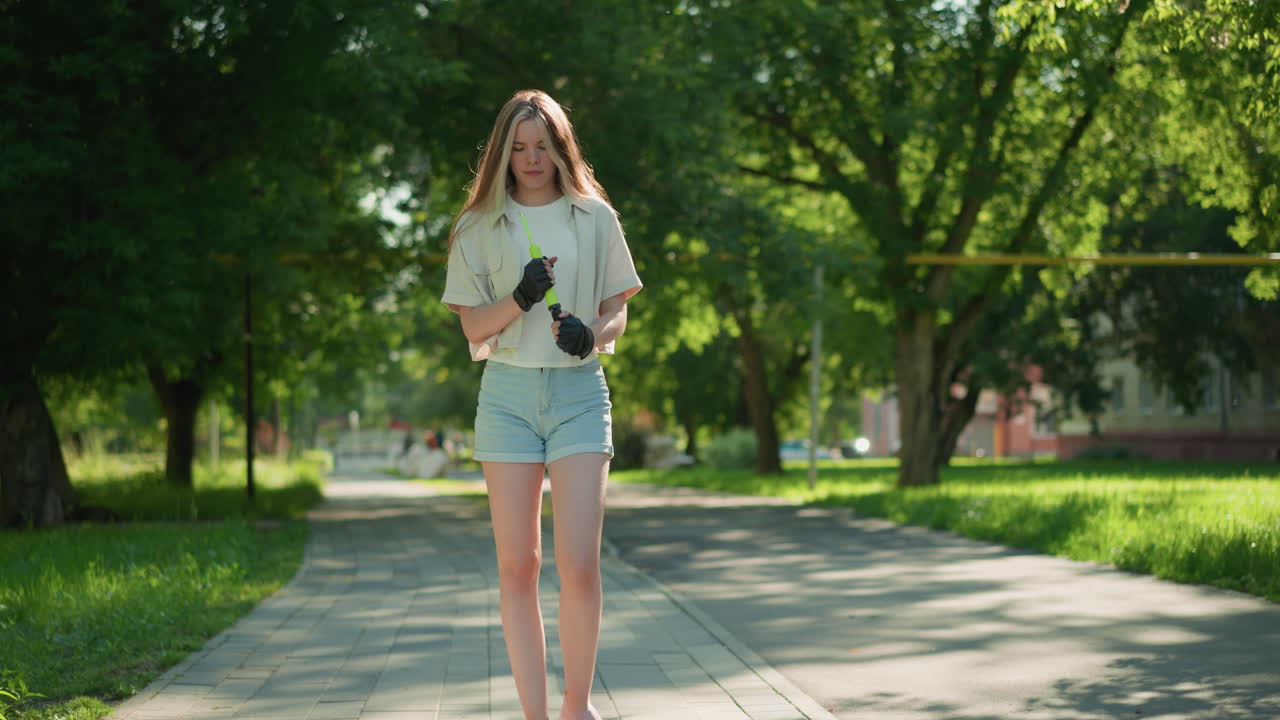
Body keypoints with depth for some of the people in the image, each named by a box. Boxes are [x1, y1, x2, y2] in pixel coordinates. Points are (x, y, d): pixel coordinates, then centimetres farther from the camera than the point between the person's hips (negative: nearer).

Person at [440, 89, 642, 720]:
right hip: (508, 391, 1)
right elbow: (472, 325, 6)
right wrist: (518, 301, -13)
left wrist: (592, 333, -12)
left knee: (579, 565, -11)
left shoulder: (594, 216, 7)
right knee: (517, 566, 1)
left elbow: (617, 310, 10)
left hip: (579, 390, -1)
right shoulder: (480, 225, 8)